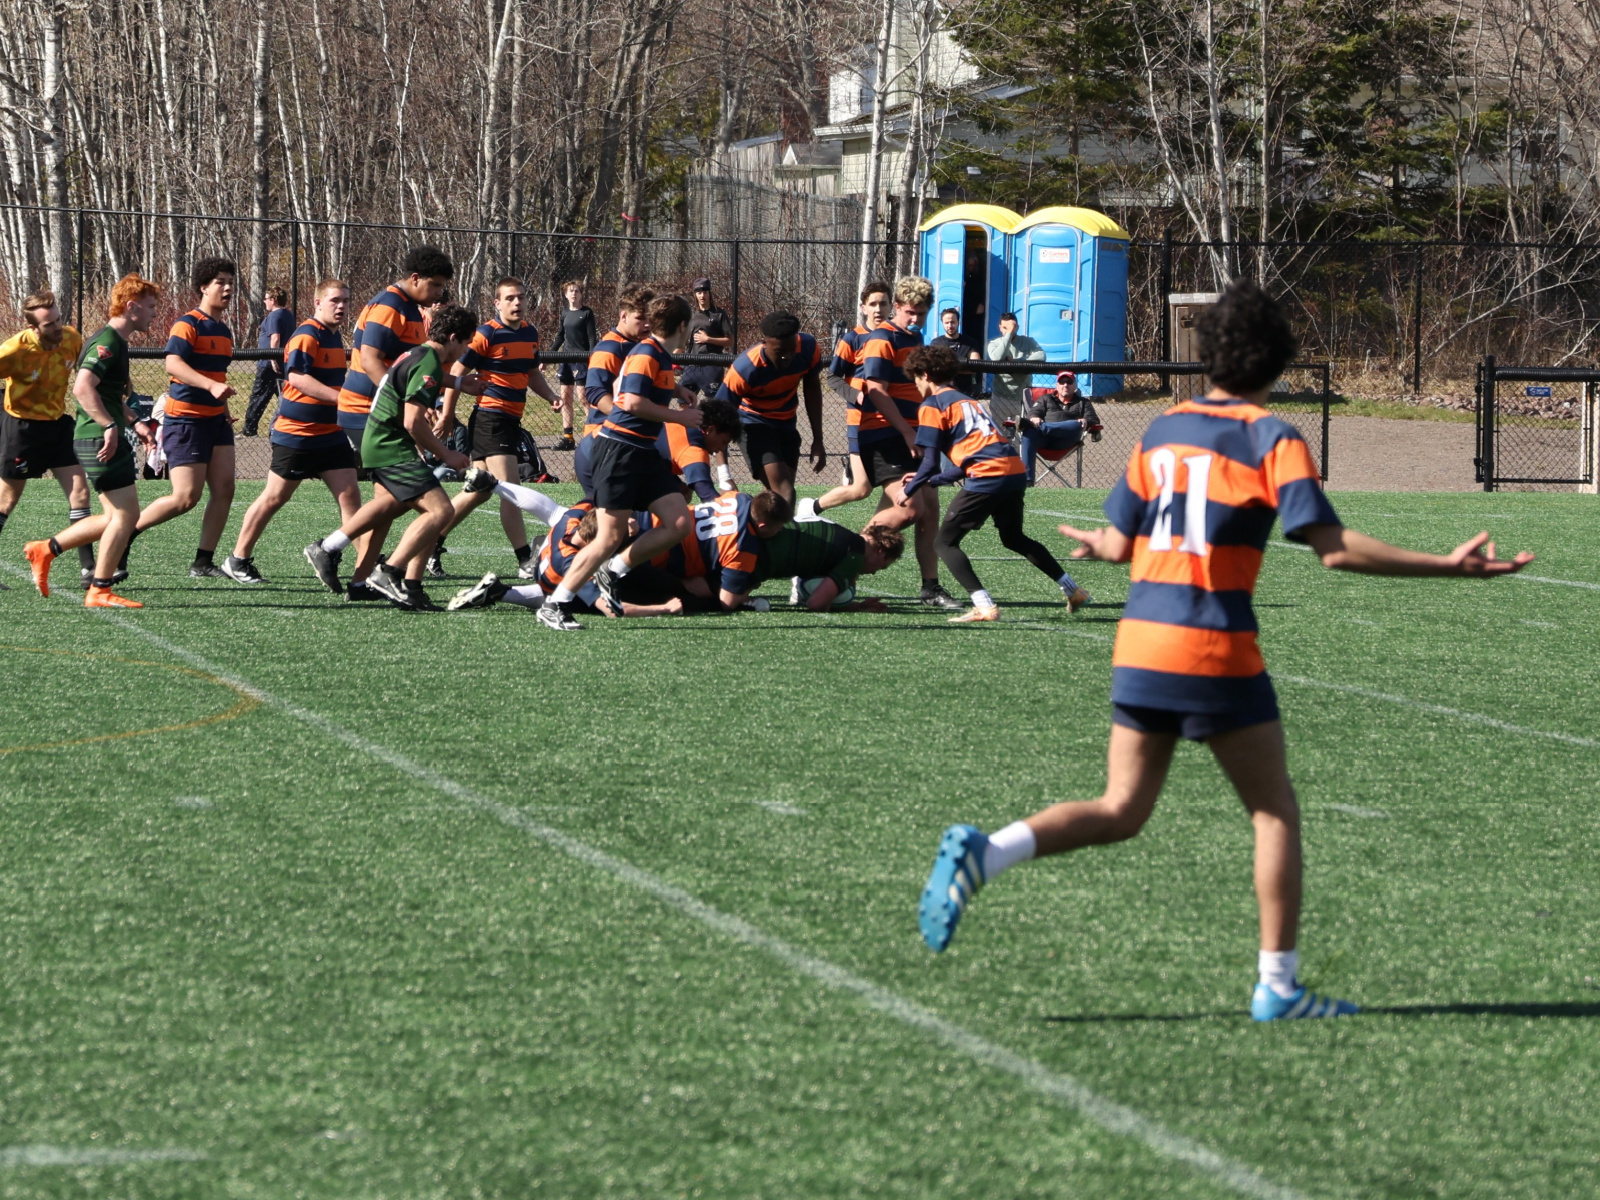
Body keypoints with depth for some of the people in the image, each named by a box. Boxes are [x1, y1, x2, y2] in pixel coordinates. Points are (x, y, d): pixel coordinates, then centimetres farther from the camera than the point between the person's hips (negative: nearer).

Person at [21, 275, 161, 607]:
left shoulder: (116, 342, 18)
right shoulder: (107, 343, -15)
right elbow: (83, 388, -27)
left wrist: (133, 422, 20)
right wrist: (110, 426, -29)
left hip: (105, 438, 10)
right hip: (101, 440, -10)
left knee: (115, 517, 13)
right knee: (125, 514, -7)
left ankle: (46, 549, 20)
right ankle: (100, 591, -1)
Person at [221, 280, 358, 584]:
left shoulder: (335, 336, 13)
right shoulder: (306, 336, -15)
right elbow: (297, 377, -29)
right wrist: (340, 398, -34)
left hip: (331, 433, 8)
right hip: (295, 433, -8)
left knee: (349, 495, -3)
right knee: (274, 498, 1)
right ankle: (238, 560, 13)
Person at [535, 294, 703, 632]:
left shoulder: (661, 356, 14)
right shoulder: (645, 355, -15)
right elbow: (633, 402, -24)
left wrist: (674, 390, 26)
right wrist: (680, 416, -16)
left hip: (643, 452, 10)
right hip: (619, 449, -10)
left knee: (680, 524, 1)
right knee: (611, 537, -11)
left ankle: (613, 571, 13)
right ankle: (554, 606, -4)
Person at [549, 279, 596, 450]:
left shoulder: (586, 313, -5)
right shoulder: (565, 313, 12)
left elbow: (592, 338, -8)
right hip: (566, 358, 7)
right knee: (565, 397, 5)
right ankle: (567, 437, 9)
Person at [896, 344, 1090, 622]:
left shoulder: (932, 406, 4)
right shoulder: (968, 401, 28)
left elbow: (930, 462, -2)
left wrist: (910, 490, 11)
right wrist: (928, 481, 32)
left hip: (987, 478, -8)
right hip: (1016, 471, 8)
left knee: (945, 542, 1)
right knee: (1013, 538, 30)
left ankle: (984, 606, -14)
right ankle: (1073, 591, 33)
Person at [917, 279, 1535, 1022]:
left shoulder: (1160, 431, 11)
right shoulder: (1273, 440, -5)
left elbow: (1119, 544, 14)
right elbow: (1333, 547, -14)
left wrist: (1091, 546, 39)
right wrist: (1447, 567, -13)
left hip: (1140, 643, 5)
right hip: (1216, 652, -5)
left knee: (1121, 812, 11)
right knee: (1275, 813, 8)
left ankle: (981, 855, -10)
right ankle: (1278, 986, 7)